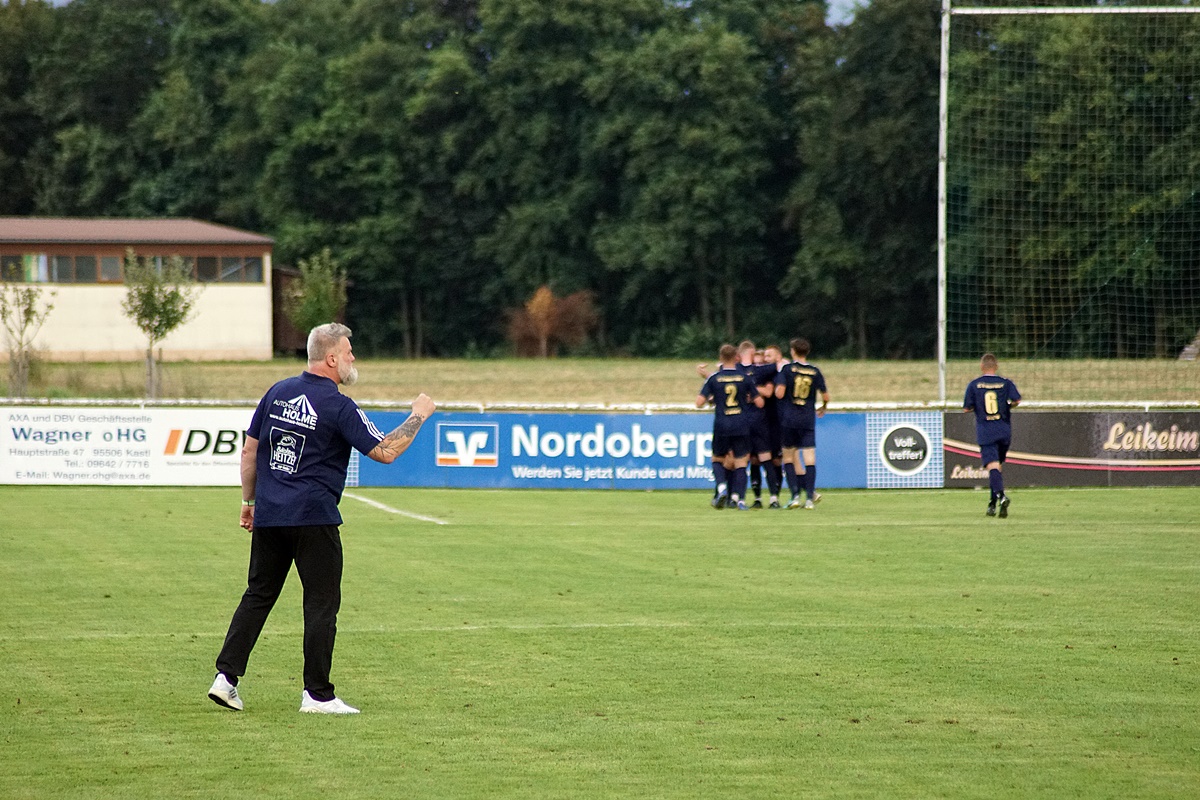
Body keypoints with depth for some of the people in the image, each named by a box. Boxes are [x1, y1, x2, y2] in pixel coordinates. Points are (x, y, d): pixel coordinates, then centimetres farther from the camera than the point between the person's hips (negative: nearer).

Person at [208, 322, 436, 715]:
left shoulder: (278, 392, 9)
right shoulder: (339, 406, -9)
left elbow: (249, 450, 12)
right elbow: (385, 451, -9)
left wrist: (249, 500, 21)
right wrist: (418, 416, 3)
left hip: (269, 515, 6)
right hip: (313, 517, -6)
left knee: (258, 595, 13)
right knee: (321, 604, 1)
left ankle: (226, 676, 4)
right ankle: (317, 694, 0)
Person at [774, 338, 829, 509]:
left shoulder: (786, 368, -5)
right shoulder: (815, 372, 3)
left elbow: (779, 393, -14)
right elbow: (825, 396, 8)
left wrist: (777, 389, 9)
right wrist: (823, 408, 29)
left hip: (788, 419, -1)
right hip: (808, 420, 1)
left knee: (789, 456, 9)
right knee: (809, 458, -1)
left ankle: (795, 495, 1)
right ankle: (810, 497, -8)